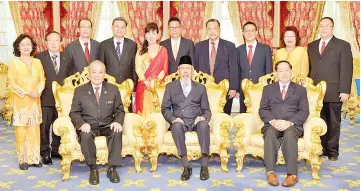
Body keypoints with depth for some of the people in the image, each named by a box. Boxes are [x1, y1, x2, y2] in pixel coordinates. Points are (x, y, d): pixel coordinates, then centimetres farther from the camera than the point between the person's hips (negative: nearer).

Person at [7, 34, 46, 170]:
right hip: (20, 102, -3)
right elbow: (11, 82, -5)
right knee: (21, 131, -1)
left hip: (35, 101, 3)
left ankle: (34, 158, 12)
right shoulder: (14, 63, 0)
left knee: (34, 130, 4)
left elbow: (42, 80, 7)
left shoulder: (37, 62, 10)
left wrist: (38, 92, -12)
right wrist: (27, 93, -15)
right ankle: (23, 160, 7)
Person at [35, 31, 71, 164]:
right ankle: (45, 153, 16)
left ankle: (56, 149, 25)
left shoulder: (66, 58, 8)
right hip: (45, 98, -3)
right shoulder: (39, 57, -1)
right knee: (44, 127, 4)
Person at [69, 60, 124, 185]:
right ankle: (93, 169, -18)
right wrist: (82, 123, -18)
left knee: (117, 132, -32)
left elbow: (120, 111, 8)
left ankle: (112, 168, -22)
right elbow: (74, 112, 3)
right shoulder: (79, 91, 4)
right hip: (88, 127, -1)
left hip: (107, 126, 1)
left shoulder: (113, 89, 7)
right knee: (86, 135, -35)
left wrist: (118, 122, -15)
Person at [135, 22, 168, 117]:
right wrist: (146, 82, -13)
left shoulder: (163, 50, 9)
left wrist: (157, 80, -12)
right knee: (144, 109, -4)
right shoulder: (141, 51, 12)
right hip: (144, 86, 1)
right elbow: (138, 68, 2)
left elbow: (165, 69, 3)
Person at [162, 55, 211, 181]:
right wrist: (173, 118, -13)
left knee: (204, 125, -34)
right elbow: (165, 108, 8)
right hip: (179, 121, 0)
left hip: (196, 121, 1)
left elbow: (207, 110, 12)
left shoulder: (200, 88, 16)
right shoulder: (170, 87, 13)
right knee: (176, 126, -36)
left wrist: (204, 117, -11)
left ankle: (204, 166, -30)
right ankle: (186, 166, -30)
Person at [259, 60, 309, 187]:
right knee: (270, 133, -34)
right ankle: (270, 172, -37)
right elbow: (263, 110, 8)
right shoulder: (268, 89, 18)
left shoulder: (300, 90, 15)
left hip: (293, 125, -1)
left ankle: (292, 174, -37)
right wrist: (272, 121, -13)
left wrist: (289, 122, -15)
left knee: (289, 134, -36)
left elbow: (304, 112, 3)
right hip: (272, 124, 1)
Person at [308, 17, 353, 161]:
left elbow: (346, 70, -3)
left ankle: (332, 151, 15)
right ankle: (321, 149, 15)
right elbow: (309, 68, 13)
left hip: (334, 92, -3)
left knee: (333, 123, 4)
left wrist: (345, 91, -10)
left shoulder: (343, 45, 3)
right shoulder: (311, 46, 16)